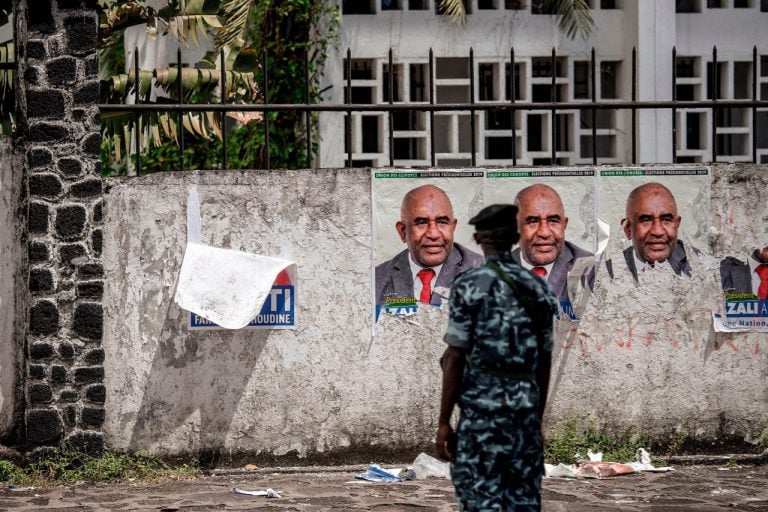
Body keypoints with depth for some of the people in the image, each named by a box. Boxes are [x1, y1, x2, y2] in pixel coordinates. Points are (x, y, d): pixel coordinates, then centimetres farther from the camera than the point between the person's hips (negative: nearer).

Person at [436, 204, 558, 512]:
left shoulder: (470, 285, -6)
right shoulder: (537, 289, 9)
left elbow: (455, 358, -9)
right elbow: (545, 362, 12)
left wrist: (443, 420, -5)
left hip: (482, 409, -5)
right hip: (526, 409, 5)